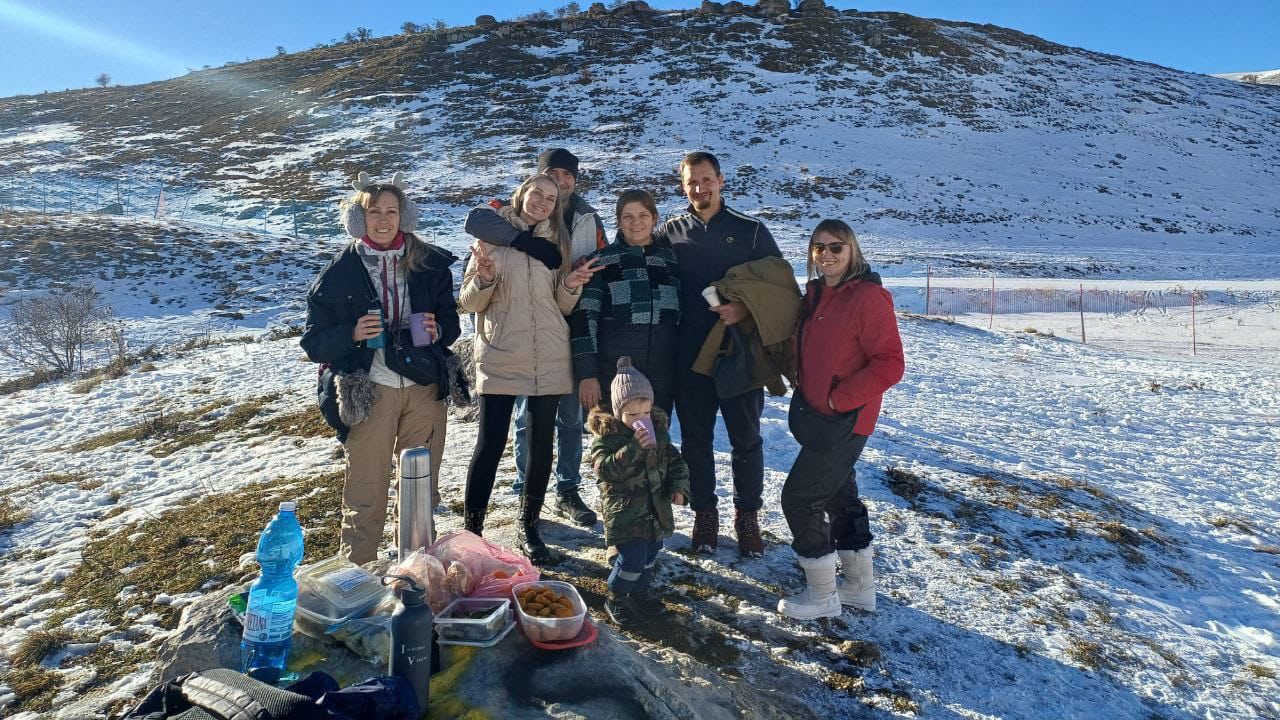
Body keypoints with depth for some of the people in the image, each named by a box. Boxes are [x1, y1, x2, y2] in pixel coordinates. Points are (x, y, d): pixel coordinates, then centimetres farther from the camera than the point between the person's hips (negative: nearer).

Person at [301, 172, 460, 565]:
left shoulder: (429, 263, 4)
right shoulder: (340, 272, -2)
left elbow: (450, 320, 14)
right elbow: (313, 341, -1)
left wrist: (438, 330, -9)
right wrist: (352, 334, -20)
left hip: (424, 388, 3)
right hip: (369, 392, -3)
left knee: (422, 489, 14)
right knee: (366, 496, 1)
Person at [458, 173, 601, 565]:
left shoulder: (556, 242, 10)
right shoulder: (494, 235, 1)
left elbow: (563, 306, 12)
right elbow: (470, 302, 0)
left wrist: (572, 286, -8)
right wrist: (484, 279, -19)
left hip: (548, 358, 4)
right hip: (499, 357, -3)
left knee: (541, 443, 8)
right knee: (491, 443, -5)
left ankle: (529, 528, 22)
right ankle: (471, 529, 8)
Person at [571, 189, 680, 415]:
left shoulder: (671, 258, 11)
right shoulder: (602, 260, 2)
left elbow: (684, 312, 16)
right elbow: (585, 317, -3)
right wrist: (586, 373, -11)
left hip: (662, 375, 3)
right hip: (613, 372, -3)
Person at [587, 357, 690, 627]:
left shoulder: (658, 430, 4)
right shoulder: (606, 436, -13)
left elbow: (675, 460, 11)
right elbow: (606, 468, -25)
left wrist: (679, 486, -6)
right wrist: (634, 447, -33)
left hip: (656, 508, 6)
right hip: (625, 511, -6)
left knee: (650, 553, 17)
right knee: (633, 556, -10)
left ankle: (640, 591, 39)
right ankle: (615, 599, 12)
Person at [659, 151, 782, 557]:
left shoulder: (751, 231, 2)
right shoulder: (671, 232, 6)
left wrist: (745, 309, -15)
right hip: (689, 356, 1)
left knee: (746, 439, 8)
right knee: (695, 439, 10)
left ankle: (747, 515, 24)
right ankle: (704, 513, 26)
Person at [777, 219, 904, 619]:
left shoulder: (869, 297, -16)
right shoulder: (816, 294, 8)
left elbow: (890, 364, -20)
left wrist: (839, 398, -19)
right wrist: (803, 387, 4)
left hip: (843, 421, -9)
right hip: (817, 417, 9)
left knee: (799, 498, -4)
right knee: (839, 495, 18)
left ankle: (822, 595, 13)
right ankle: (860, 586, 34)